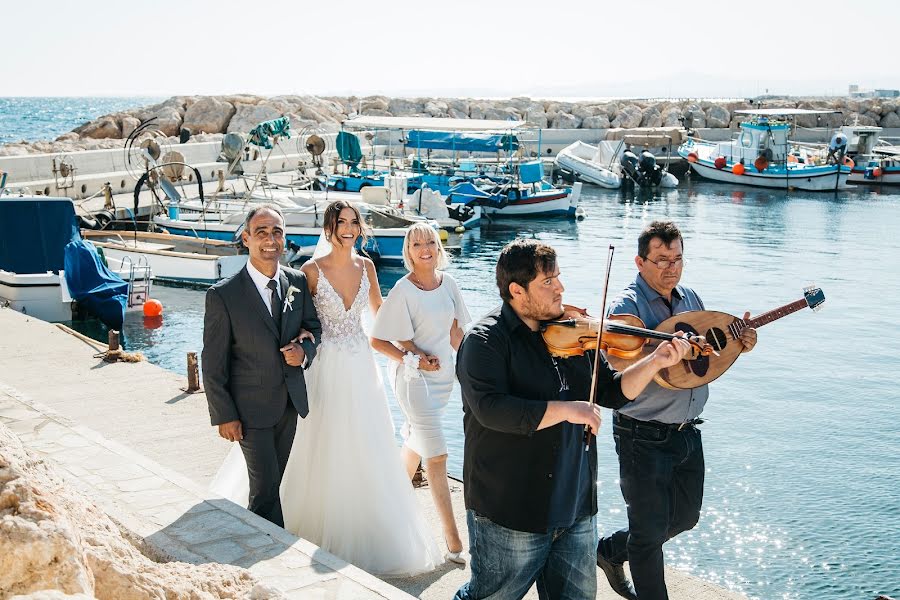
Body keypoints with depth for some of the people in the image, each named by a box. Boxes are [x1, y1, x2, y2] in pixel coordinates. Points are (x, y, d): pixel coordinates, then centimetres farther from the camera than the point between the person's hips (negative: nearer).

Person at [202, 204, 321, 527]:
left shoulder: (298, 282, -1)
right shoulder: (223, 295, -15)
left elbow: (313, 327, 12)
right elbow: (213, 364, -11)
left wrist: (304, 351, -11)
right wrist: (224, 416, -11)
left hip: (290, 402, 5)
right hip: (251, 407, -5)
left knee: (273, 482, 17)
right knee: (265, 485, 1)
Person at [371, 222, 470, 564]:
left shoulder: (447, 283, 1)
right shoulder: (403, 291, -16)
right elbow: (377, 340, -14)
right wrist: (412, 360, -20)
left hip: (443, 375, 6)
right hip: (414, 379, -6)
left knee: (416, 442, 20)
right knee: (437, 456, -7)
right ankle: (454, 542, -2)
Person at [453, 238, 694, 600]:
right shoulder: (485, 341, -14)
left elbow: (615, 392, 10)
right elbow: (491, 408, -28)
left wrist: (655, 361, -6)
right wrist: (566, 409, -27)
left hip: (576, 508, 6)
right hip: (510, 514, -6)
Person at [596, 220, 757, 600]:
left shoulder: (690, 298, 6)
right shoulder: (626, 306, -16)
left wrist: (738, 343, -4)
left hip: (687, 434, 8)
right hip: (644, 438, -7)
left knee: (685, 518, 20)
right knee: (650, 530, 6)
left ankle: (609, 551, 39)